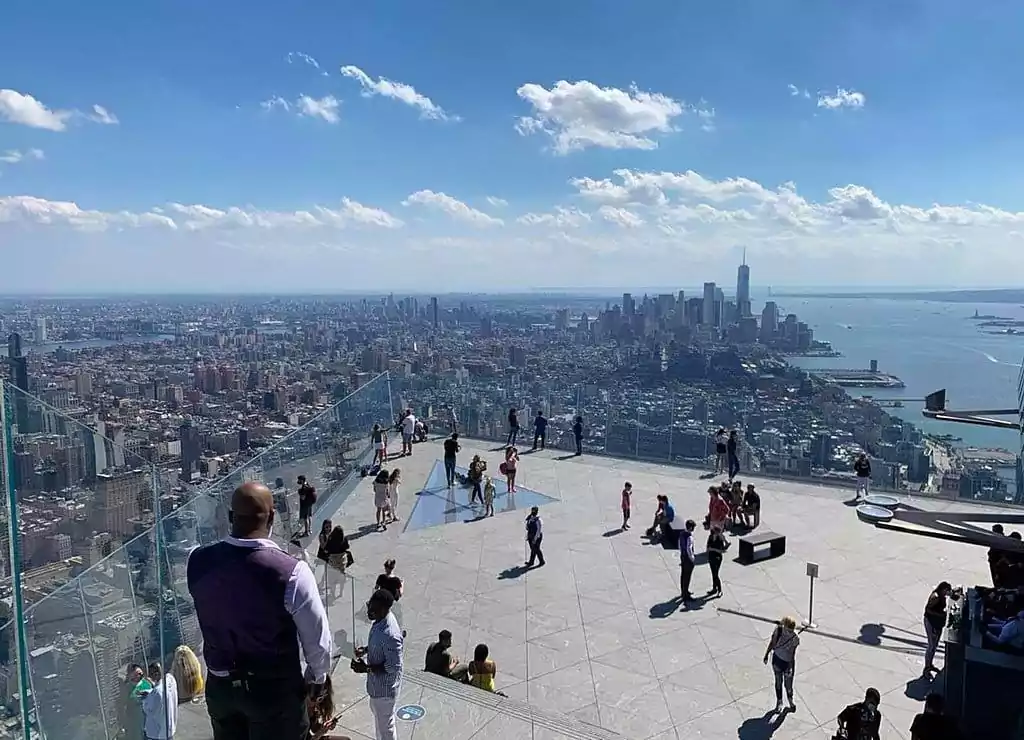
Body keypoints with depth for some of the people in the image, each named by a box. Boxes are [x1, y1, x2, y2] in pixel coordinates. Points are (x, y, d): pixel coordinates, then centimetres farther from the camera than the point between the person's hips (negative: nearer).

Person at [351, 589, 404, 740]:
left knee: (385, 723, 14)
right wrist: (365, 650, -4)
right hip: (377, 682, 9)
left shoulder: (390, 635, -37)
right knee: (377, 714, 31)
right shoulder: (380, 620, -8)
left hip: (385, 686, -9)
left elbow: (393, 667, -29)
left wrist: (366, 668, -27)